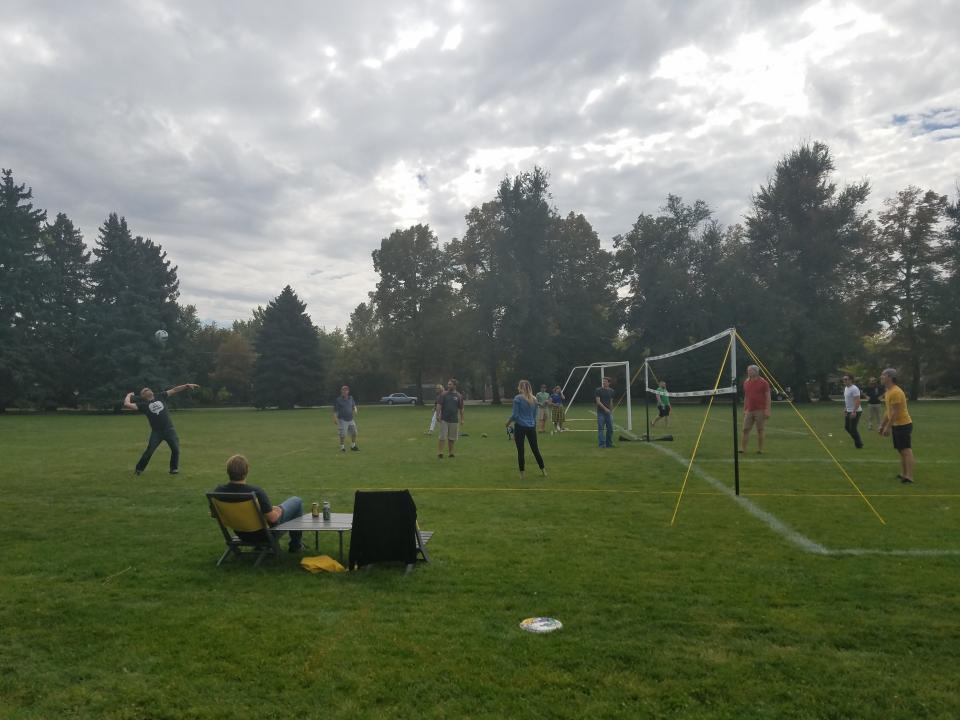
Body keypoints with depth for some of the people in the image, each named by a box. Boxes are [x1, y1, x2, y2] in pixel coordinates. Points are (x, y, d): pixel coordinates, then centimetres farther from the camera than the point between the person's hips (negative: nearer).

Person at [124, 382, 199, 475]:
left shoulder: (160, 397, 10)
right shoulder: (143, 405, 2)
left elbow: (174, 390, 7)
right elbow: (127, 405, -6)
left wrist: (187, 386, -1)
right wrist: (129, 395, 11)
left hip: (169, 429, 2)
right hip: (156, 432, -2)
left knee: (176, 449, -1)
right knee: (149, 452, -3)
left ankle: (174, 468, 16)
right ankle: (139, 469, 15)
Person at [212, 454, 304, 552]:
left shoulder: (218, 491, -20)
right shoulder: (256, 492, -35)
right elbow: (273, 518, -26)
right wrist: (278, 510, -2)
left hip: (241, 534, 5)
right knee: (296, 501, 15)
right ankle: (295, 545, 25)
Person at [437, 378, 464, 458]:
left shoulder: (459, 396, 4)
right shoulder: (444, 395, 1)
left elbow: (461, 409, 8)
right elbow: (439, 406, 0)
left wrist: (462, 419, 7)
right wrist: (438, 415, -9)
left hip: (454, 420, 2)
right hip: (444, 419, -2)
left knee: (452, 438, 8)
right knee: (442, 437, -4)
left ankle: (450, 453, 20)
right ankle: (440, 453, -1)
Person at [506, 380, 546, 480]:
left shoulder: (518, 398, -9)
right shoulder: (534, 399, 6)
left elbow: (515, 415, -10)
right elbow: (535, 415, 13)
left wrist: (508, 423, 4)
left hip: (520, 427, -4)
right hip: (531, 427, 4)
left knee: (520, 451, 4)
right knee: (535, 449, 15)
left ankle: (522, 474, 8)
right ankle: (543, 471, 21)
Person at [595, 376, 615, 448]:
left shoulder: (611, 391, 10)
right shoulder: (598, 390, -4)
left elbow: (611, 402, 16)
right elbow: (598, 401, -11)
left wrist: (611, 411, 14)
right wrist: (605, 408, -20)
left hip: (608, 412, 5)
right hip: (601, 412, -5)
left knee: (610, 428, 5)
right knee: (600, 428, -6)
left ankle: (609, 443, 15)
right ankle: (601, 444, -4)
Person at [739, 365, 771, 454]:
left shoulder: (763, 383, -3)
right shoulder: (746, 382, 12)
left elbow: (768, 397, -6)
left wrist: (767, 410, -13)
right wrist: (744, 409, 16)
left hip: (760, 410, -4)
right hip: (749, 410, 5)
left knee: (760, 430, 1)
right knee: (745, 429, -1)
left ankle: (760, 449, 9)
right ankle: (743, 448, 1)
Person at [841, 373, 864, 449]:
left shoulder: (854, 389, -19)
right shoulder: (846, 388, 11)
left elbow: (857, 401, -26)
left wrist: (854, 412, -30)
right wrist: (845, 409, 21)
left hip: (855, 412, -10)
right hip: (848, 411, 10)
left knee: (852, 428, -7)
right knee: (847, 427, 15)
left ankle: (859, 444, 8)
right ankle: (858, 441, 29)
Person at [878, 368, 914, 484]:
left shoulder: (895, 392, -20)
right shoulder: (888, 391, 12)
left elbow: (895, 412, -22)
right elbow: (888, 411, 20)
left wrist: (888, 427, -19)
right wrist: (882, 425, 20)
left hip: (903, 425, -10)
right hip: (897, 425, 10)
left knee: (906, 450, -10)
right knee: (901, 450, 13)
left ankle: (909, 477, -12)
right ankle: (903, 474, 19)